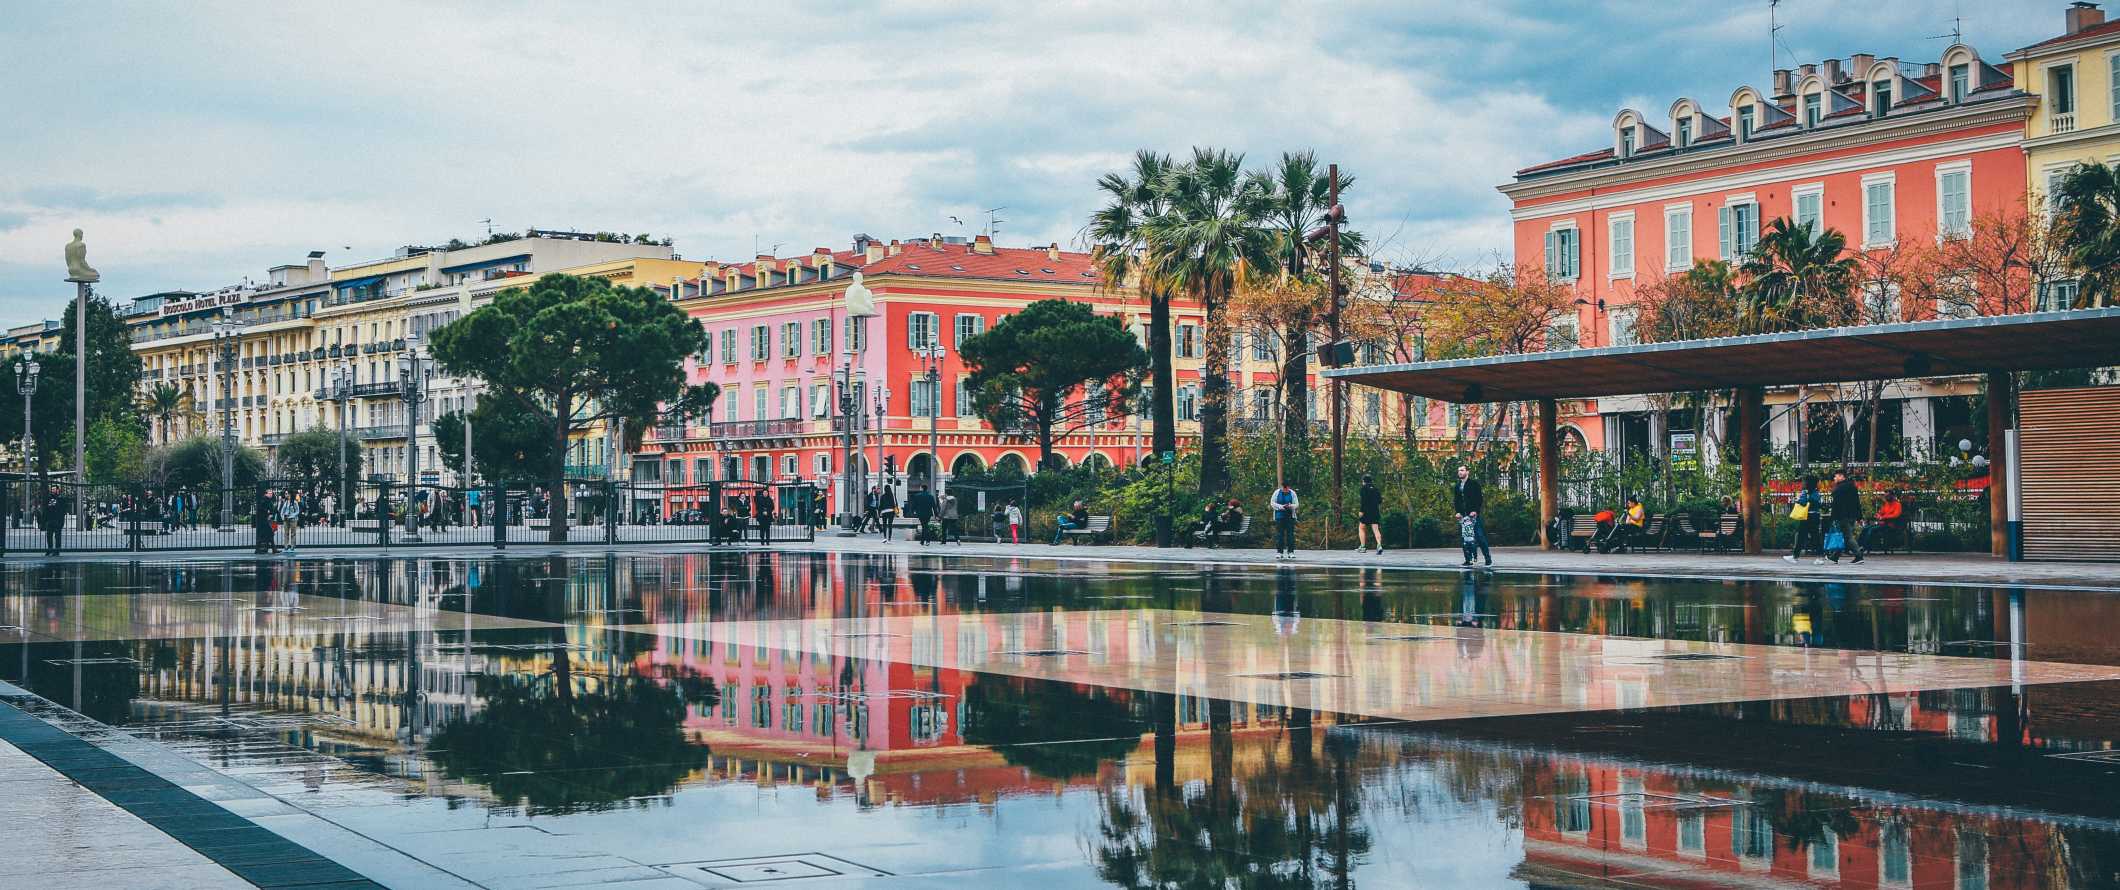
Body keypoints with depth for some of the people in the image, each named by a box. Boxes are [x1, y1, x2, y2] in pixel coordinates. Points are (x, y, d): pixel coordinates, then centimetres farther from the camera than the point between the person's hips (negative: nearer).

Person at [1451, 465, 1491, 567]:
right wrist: (1457, 512, 1)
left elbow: (1479, 498, -5)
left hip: (1474, 514, -5)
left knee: (1480, 536, -8)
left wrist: (1475, 511, -15)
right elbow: (1456, 500, 17)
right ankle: (1468, 559, 5)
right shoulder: (1457, 486, 17)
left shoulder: (1474, 483, 1)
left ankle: (1488, 559, -3)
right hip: (1463, 515, 5)